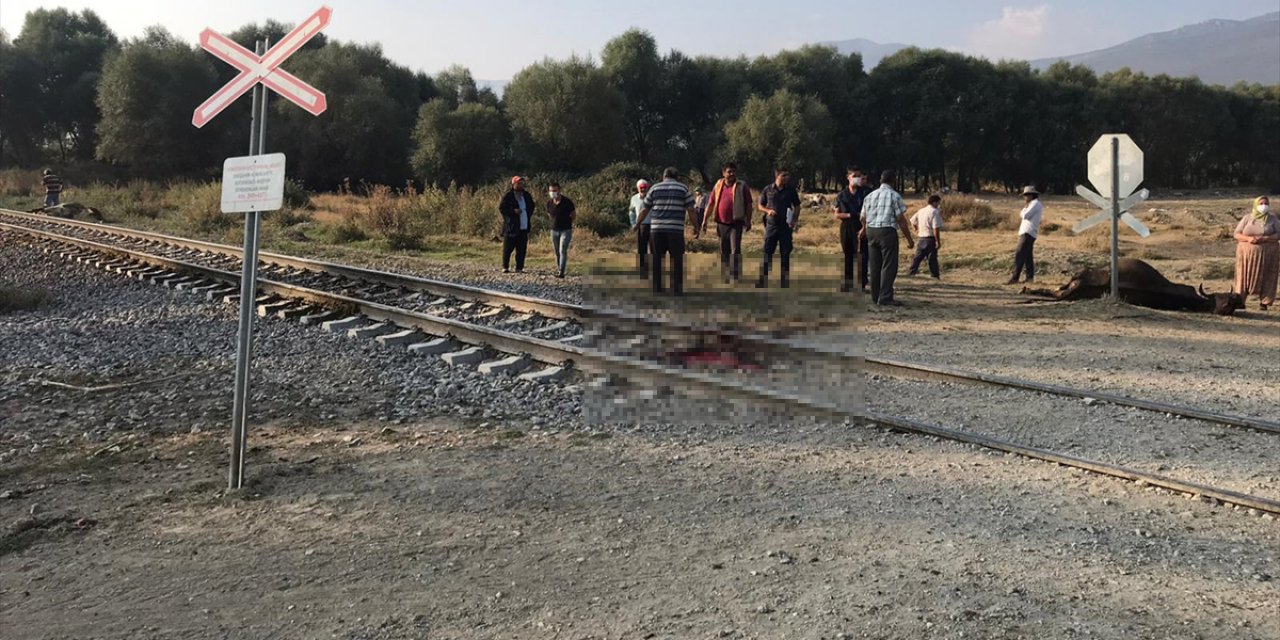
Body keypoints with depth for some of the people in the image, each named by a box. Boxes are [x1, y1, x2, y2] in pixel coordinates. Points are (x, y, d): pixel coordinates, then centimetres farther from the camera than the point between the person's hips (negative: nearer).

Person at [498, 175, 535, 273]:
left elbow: (531, 206, 26)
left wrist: (528, 213, 9)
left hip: (524, 227, 5)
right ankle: (505, 267, 10)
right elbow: (501, 208, -8)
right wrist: (513, 211, -17)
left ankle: (519, 268, 10)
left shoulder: (526, 195, 12)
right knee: (508, 248, 0)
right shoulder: (507, 195, -5)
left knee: (522, 249, 4)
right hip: (511, 227, -5)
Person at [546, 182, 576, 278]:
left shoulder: (567, 202, -12)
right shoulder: (549, 203, 1)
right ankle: (558, 269, 24)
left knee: (563, 251, -14)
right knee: (557, 252, 11)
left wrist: (565, 222, 5)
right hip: (554, 230, 5)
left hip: (566, 230, -5)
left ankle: (561, 272, -18)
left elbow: (574, 216, -1)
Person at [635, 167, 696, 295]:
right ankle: (677, 289, 0)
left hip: (656, 229, 2)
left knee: (657, 259, 8)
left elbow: (645, 210, 12)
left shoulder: (655, 188, 11)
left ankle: (657, 288, 9)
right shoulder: (683, 189, 7)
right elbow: (690, 210, 1)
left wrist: (637, 225, 23)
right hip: (676, 229, -2)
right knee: (677, 259, 3)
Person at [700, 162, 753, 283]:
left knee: (735, 250, -13)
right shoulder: (718, 186, 9)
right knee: (724, 252, 13)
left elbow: (748, 205, 1)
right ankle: (725, 277, 25)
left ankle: (735, 278, -14)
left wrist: (748, 221, -4)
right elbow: (710, 204, 11)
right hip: (721, 223, 4)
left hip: (736, 223, -4)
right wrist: (705, 220, 7)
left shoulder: (742, 186, -1)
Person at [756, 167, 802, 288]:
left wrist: (794, 220, -4)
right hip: (771, 225, -1)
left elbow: (797, 206, 9)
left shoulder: (791, 190, 2)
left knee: (785, 253, 3)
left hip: (786, 225, 1)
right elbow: (760, 206, 9)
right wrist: (768, 211, -12)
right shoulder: (767, 190, 0)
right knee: (767, 252, -1)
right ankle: (763, 279, 5)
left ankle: (785, 280, 12)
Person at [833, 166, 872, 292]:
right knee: (847, 256, 8)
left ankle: (861, 284, -4)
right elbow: (837, 215, 8)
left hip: (860, 227, -3)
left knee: (862, 256, -7)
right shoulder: (842, 195, 9)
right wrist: (850, 215, -9)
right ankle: (847, 284, 16)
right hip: (846, 227, 3)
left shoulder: (865, 192, 1)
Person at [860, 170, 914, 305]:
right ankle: (885, 297, -8)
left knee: (875, 265, 12)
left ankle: (875, 296, 17)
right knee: (889, 266, -3)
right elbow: (901, 219, -8)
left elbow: (863, 218, 19)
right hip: (887, 231, -6)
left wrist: (864, 229, 40)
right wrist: (909, 238, -4)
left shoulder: (870, 196, 12)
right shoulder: (894, 196, -4)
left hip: (871, 231, 6)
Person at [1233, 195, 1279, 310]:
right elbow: (1237, 234, 2)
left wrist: (1263, 239, -18)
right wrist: (1248, 238, -18)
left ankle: (1264, 302, 6)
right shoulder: (1247, 217, 4)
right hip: (1247, 253, 0)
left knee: (1265, 278, -1)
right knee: (1245, 277, 0)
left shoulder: (1273, 219, 4)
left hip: (1267, 254, 0)